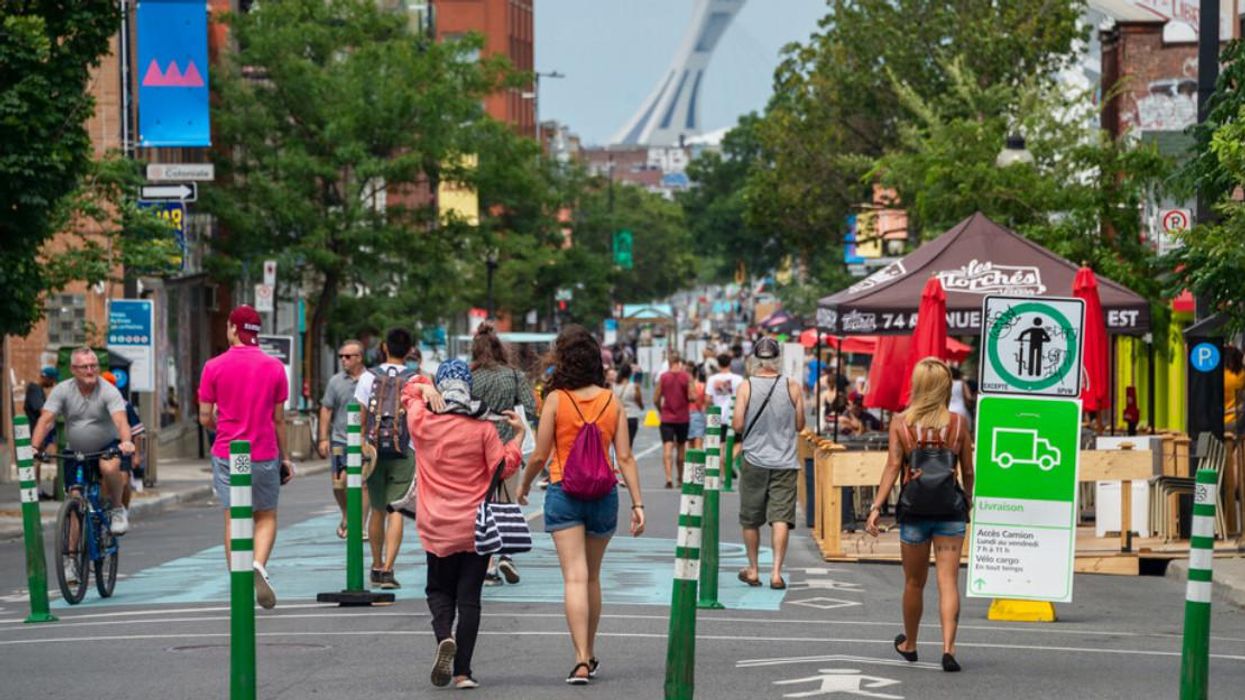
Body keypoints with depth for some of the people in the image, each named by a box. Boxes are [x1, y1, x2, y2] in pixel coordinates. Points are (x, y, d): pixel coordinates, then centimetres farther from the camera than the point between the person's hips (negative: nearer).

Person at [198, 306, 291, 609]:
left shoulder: (214, 367, -4)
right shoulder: (274, 367, -2)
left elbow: (205, 418, -1)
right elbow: (279, 419, 2)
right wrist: (285, 456, 12)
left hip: (226, 455, 0)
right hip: (264, 455, 0)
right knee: (266, 517, 13)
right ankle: (259, 566, -13)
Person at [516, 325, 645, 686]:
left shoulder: (556, 399, -8)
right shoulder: (611, 401, 1)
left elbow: (540, 456, -5)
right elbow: (625, 457, -2)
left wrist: (524, 486, 13)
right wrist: (637, 503, 0)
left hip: (564, 493, -3)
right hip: (603, 494, 3)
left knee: (575, 578, -7)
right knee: (592, 578, 18)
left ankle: (581, 660, -17)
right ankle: (589, 656, 28)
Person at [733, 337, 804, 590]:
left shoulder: (746, 387, -6)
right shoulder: (792, 387, -2)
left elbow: (737, 425, -8)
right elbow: (800, 425, 2)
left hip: (754, 461, 0)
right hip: (784, 463, 0)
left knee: (750, 520, 13)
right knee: (781, 518, -4)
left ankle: (753, 571, 21)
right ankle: (777, 572, -14)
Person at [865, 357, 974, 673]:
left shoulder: (900, 422, -3)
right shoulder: (958, 423, -1)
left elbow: (893, 466, -10)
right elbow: (968, 471, 4)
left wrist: (876, 507, -12)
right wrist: (968, 502, 21)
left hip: (914, 509, 0)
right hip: (950, 508, 0)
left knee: (914, 583, 15)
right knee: (948, 581, -2)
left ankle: (909, 644, 33)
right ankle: (948, 648, -16)